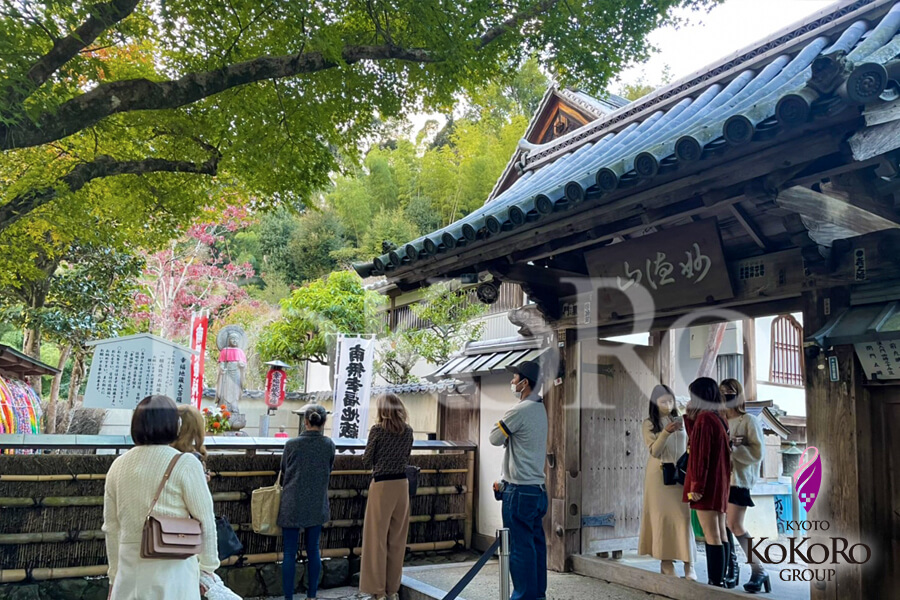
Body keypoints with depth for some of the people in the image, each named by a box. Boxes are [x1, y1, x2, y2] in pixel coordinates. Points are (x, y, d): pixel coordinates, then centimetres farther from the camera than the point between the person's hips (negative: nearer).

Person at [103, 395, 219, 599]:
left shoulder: (118, 465, 5)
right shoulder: (185, 465, -10)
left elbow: (111, 527, 11)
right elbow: (205, 521, -8)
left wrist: (115, 574, 20)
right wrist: (207, 566, 5)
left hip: (130, 571, 5)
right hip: (172, 572, -4)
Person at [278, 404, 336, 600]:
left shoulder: (292, 444, -9)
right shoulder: (329, 445, -4)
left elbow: (283, 473, 3)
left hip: (292, 504, -2)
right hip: (317, 505, 2)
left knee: (290, 553, 4)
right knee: (313, 550, 12)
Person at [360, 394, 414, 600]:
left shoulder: (378, 429, -9)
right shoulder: (408, 430, 5)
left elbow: (367, 461, -2)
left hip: (382, 485, -5)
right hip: (402, 484, 5)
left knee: (377, 538, 3)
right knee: (397, 539, 12)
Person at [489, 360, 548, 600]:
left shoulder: (520, 411, -18)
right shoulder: (539, 409, 12)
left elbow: (495, 438, -9)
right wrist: (505, 479, 18)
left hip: (520, 491, -9)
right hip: (537, 489, 9)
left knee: (520, 547, -2)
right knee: (536, 545, 13)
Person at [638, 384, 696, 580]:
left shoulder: (679, 421, 10)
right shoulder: (649, 423, 0)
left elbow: (689, 445, 16)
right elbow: (654, 451, -10)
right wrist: (666, 432, -22)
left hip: (680, 473, 2)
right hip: (659, 474, -2)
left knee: (683, 516, -6)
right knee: (662, 516, 2)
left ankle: (689, 565, -7)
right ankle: (665, 560, 11)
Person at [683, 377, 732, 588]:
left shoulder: (704, 418, -16)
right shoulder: (719, 418, 11)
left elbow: (701, 454, -19)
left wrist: (696, 485, -18)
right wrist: (689, 416, 19)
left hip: (706, 484, -10)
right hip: (719, 483, 10)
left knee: (711, 536, -7)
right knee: (720, 534, 12)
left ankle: (716, 583, -4)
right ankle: (720, 580, 18)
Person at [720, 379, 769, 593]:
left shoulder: (749, 421, -3)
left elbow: (757, 453, -9)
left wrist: (733, 446, -19)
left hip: (739, 479, -6)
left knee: (735, 526, -12)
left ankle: (758, 570, -1)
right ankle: (731, 567, 20)